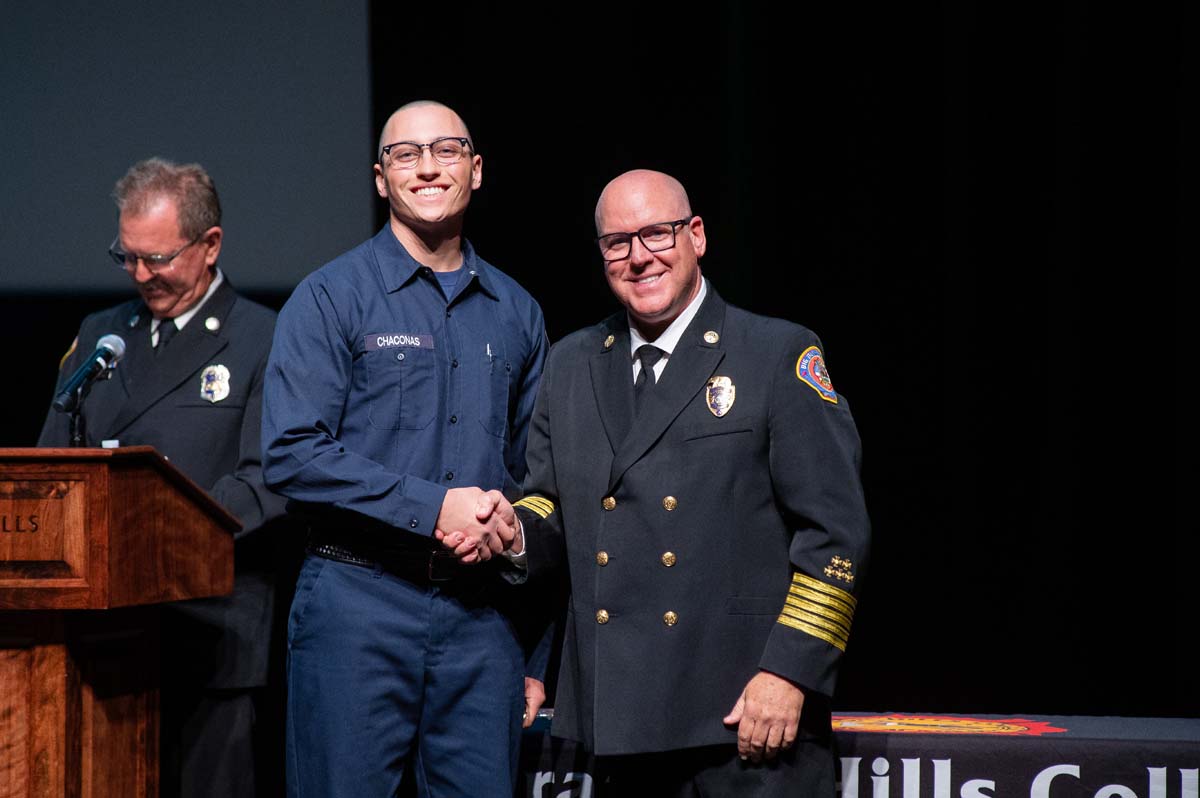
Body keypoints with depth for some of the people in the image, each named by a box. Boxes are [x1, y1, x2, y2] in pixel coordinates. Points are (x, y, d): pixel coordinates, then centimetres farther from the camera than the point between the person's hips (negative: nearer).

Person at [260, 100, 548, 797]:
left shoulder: (517, 313, 14)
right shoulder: (331, 298, 0)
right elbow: (292, 454, -10)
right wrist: (432, 505, -17)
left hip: (483, 615, 4)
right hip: (358, 602, -3)